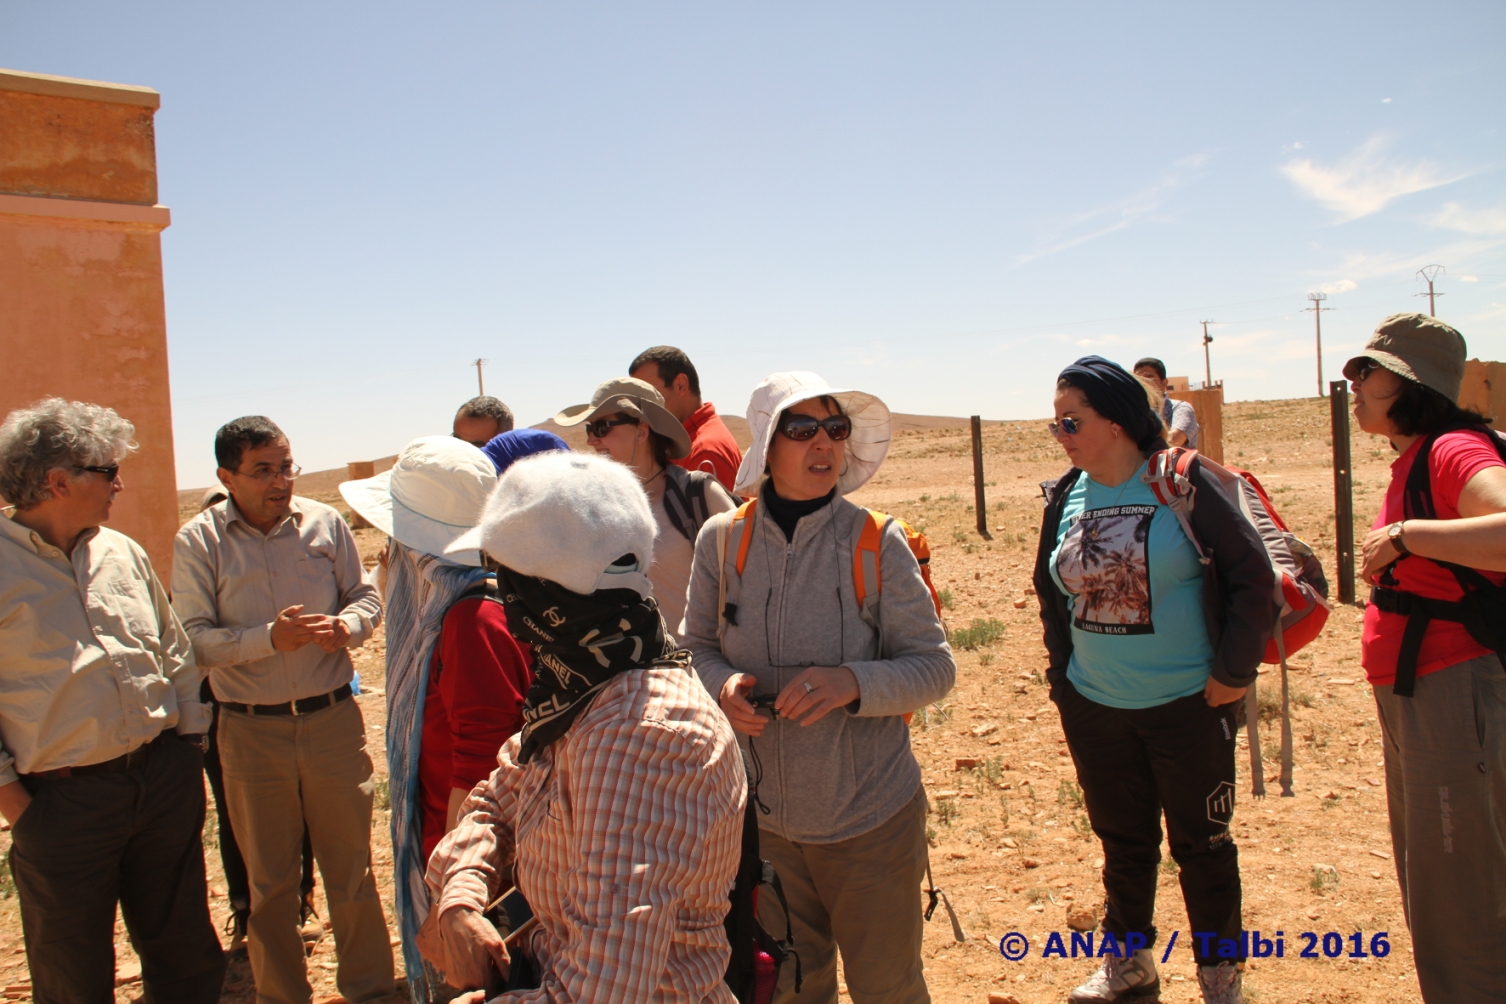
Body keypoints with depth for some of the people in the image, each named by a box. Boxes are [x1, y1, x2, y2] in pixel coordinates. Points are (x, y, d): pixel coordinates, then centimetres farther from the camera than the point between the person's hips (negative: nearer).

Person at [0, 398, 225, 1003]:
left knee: (184, 952, 17)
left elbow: (174, 650, 15)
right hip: (63, 801, -5)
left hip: (165, 780, 5)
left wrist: (189, 738, 9)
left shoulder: (123, 553, 8)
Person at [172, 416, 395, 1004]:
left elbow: (366, 597, 8)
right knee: (270, 882, 15)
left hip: (333, 719, 1)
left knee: (351, 868, 11)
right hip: (251, 732, -1)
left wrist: (348, 624, -13)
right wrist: (270, 639, -22)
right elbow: (193, 640, -9)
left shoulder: (325, 523, 1)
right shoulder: (198, 542, -5)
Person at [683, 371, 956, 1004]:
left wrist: (854, 682, -27)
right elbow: (697, 644, 5)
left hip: (870, 823, -2)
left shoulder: (876, 542, -13)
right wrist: (722, 686, -17)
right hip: (763, 821, 2)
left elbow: (934, 666, -10)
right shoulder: (722, 540, -7)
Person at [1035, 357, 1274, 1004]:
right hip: (1093, 711, 5)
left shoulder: (1182, 483, -13)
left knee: (1201, 846, 10)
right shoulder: (1066, 498, 2)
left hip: (1188, 707, -4)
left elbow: (1254, 576, -11)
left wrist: (1233, 672, -10)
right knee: (1122, 842, 18)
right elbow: (1051, 593, 14)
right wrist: (1062, 676, 10)